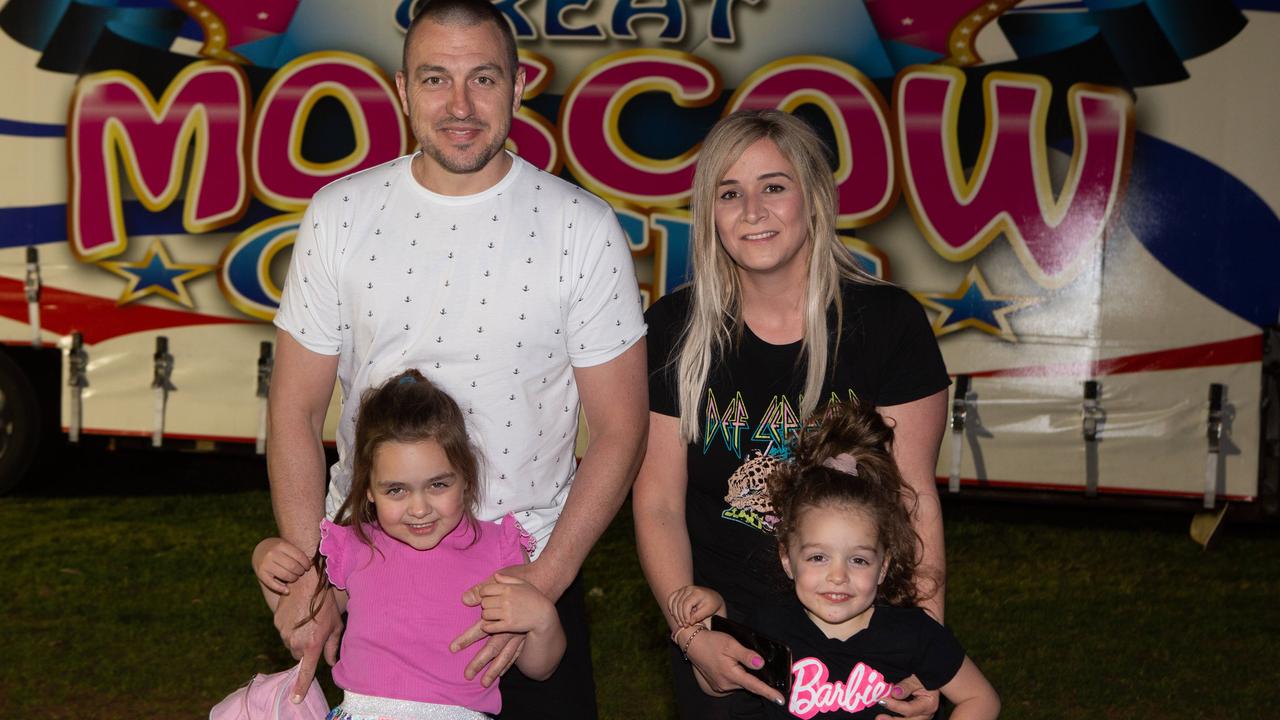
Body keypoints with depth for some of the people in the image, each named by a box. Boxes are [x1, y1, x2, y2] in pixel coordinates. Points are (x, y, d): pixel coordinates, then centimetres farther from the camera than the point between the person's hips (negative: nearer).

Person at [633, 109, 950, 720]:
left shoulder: (889, 321, -8)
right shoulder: (674, 330, -5)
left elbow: (914, 498, -10)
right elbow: (658, 504, -4)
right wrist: (691, 632, -17)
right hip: (722, 636, 1)